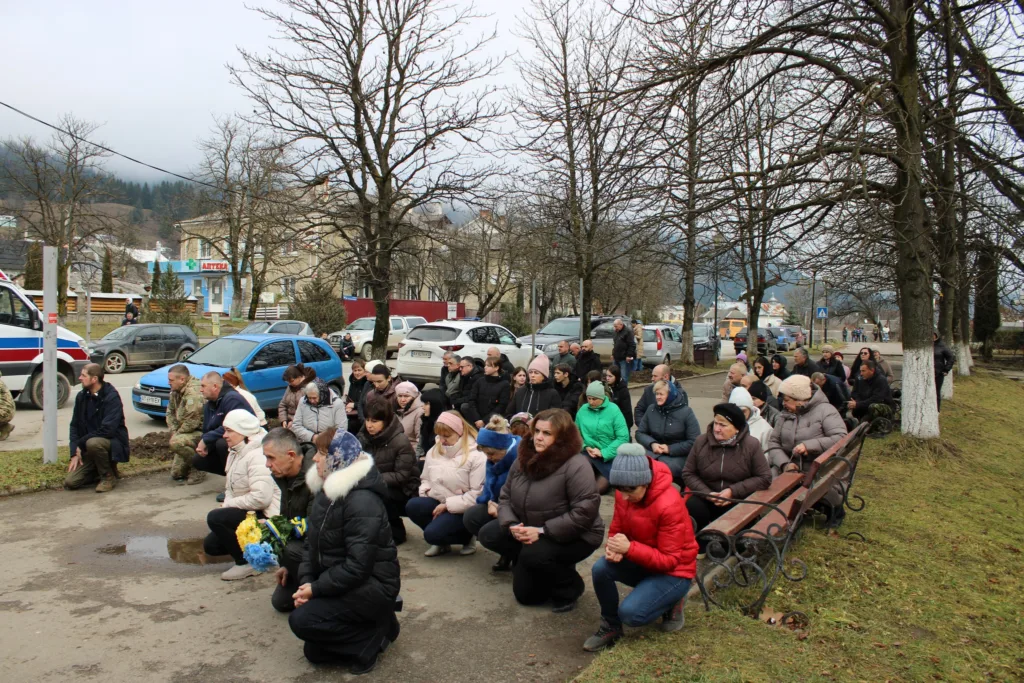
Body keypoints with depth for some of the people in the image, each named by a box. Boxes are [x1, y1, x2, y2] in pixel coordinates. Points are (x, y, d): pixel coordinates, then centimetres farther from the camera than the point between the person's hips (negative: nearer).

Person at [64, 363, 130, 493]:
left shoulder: (112, 397, -18)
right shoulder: (82, 396, 3)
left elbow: (107, 429, -25)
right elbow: (74, 425, 5)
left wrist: (80, 444, -17)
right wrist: (74, 453, -5)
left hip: (113, 442, -6)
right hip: (88, 447, 6)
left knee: (94, 443, -39)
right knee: (70, 482, -9)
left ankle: (109, 476, -14)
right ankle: (100, 470, 18)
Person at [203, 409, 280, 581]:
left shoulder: (257, 456, -23)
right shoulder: (235, 453, 9)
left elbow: (261, 498, -32)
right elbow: (231, 488, 15)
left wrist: (228, 504, -19)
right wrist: (227, 503, -7)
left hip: (265, 515, -10)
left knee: (215, 517, -22)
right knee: (210, 545, 9)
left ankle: (246, 563, -8)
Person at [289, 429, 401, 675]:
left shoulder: (362, 501, -26)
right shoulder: (326, 491, 4)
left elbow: (357, 566, -28)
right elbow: (312, 543, 6)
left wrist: (316, 589, -21)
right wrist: (306, 581, -9)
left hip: (371, 585, -9)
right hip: (342, 583, 10)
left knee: (301, 620, -22)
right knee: (314, 652, 12)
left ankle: (374, 634, -6)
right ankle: (377, 623, 21)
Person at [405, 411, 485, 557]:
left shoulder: (476, 456, -15)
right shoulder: (434, 451, 6)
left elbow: (477, 493, -19)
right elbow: (425, 478, 20)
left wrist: (448, 505, -18)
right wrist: (426, 491, -4)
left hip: (461, 509, -7)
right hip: (438, 502, 7)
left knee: (432, 533, -28)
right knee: (412, 506, -23)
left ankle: (467, 536, 4)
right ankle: (442, 541, 1)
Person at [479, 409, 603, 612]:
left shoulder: (575, 465, -24)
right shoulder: (524, 459, -1)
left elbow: (585, 512, -29)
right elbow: (506, 497, 3)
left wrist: (542, 531, -29)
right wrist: (511, 525, -19)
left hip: (575, 537, -7)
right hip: (529, 530, 7)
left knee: (534, 554, -32)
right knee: (488, 535, -3)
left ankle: (570, 586, -2)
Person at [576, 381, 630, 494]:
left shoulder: (613, 410, -7)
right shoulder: (583, 410, 2)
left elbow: (623, 437, -12)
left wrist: (603, 453, -17)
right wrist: (586, 447, -10)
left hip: (608, 456, -2)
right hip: (588, 454, 2)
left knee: (599, 487, -15)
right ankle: (594, 474, 11)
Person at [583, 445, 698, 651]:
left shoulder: (669, 505, -31)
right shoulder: (624, 493, -11)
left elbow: (669, 560, -26)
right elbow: (616, 529, 1)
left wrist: (629, 548, -38)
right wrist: (614, 548, -24)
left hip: (673, 572, -6)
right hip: (641, 561, 6)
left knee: (630, 613, -25)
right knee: (600, 568, -24)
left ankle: (672, 602, 6)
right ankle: (610, 626, 0)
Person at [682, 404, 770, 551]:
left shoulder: (751, 445, -8)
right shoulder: (701, 441, -2)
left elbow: (764, 478, -7)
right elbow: (688, 473, 2)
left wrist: (733, 491, -16)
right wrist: (707, 493, -15)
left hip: (739, 501, -1)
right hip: (707, 498, 1)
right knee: (692, 507, -29)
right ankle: (700, 546, 1)